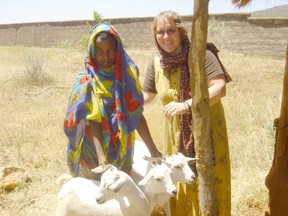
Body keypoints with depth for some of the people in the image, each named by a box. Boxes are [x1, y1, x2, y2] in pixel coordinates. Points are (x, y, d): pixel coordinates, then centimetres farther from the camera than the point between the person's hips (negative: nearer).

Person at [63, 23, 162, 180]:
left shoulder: (127, 74, 0)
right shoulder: (86, 81, -9)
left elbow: (137, 115, -2)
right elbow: (92, 122, -16)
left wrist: (153, 150, -6)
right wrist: (101, 156, -27)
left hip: (122, 152, 3)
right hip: (93, 154, -3)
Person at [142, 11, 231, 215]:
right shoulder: (156, 64, 2)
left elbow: (220, 88, -21)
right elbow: (146, 96, 13)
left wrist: (187, 105, -30)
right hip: (177, 135, 4)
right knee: (180, 186, 10)